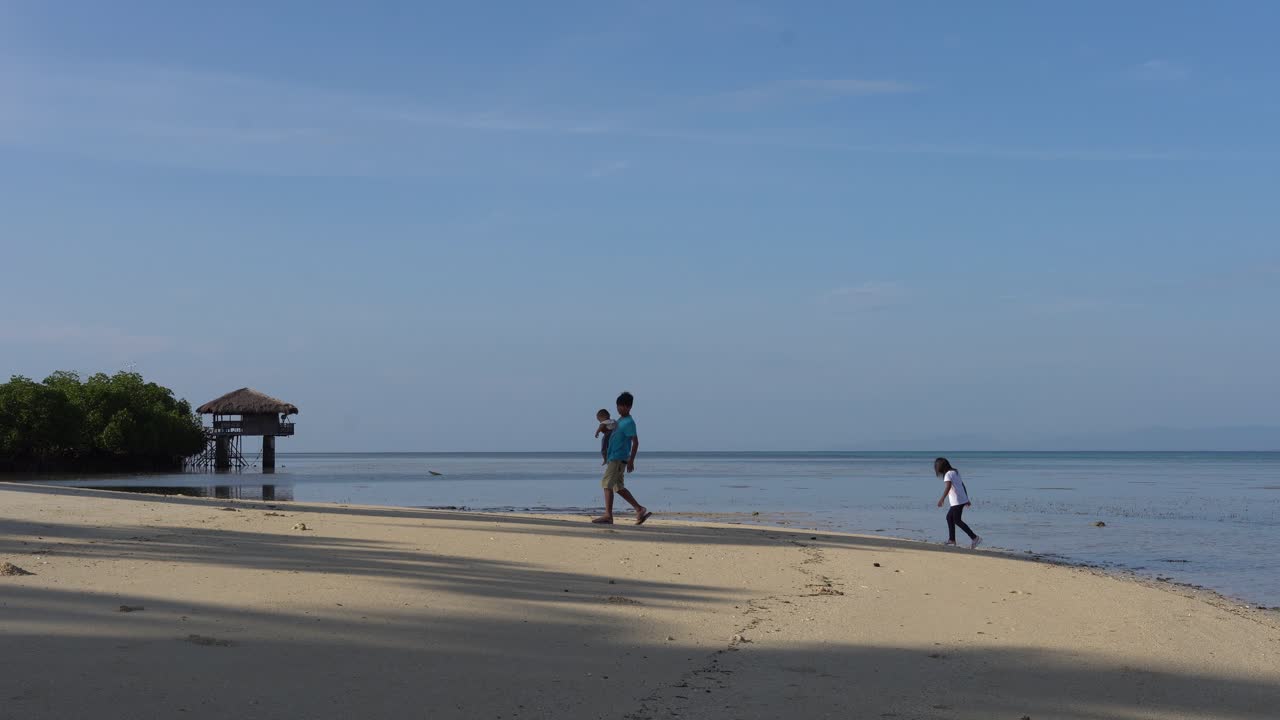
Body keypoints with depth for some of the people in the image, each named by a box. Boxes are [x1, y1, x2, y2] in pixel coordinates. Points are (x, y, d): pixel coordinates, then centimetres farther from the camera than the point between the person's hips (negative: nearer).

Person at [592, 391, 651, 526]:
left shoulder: (629, 422, -12)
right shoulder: (619, 420, 17)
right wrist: (608, 457, 25)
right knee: (619, 487, 12)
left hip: (619, 458, -10)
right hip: (613, 458, 10)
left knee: (607, 484, -14)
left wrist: (631, 461, -21)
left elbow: (635, 442, -16)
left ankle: (608, 516, -15)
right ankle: (640, 510, 16)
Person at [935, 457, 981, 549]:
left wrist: (941, 499, -29)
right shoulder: (955, 472, 17)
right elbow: (962, 485, 21)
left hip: (957, 501, -10)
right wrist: (967, 499, 25)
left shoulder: (948, 474, -11)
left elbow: (948, 487, -25)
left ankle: (975, 538, -16)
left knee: (957, 520, -9)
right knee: (949, 517, 18)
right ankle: (952, 539, 20)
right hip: (962, 499, 10)